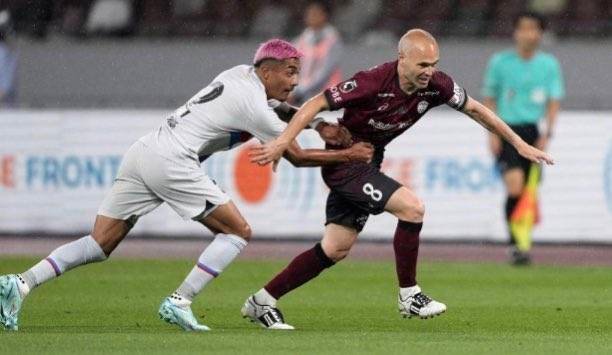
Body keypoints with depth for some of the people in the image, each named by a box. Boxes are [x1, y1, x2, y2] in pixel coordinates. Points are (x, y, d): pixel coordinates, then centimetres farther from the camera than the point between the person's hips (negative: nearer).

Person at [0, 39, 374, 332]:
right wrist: (347, 155, 11)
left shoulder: (241, 73, 17)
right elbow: (298, 157, 1)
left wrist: (319, 124, 26)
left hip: (141, 152, 9)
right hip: (170, 160, -9)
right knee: (238, 231, 1)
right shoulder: (254, 107, -7)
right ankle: (179, 302, -7)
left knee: (101, 243, 6)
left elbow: (275, 106, 36)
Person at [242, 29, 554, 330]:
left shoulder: (436, 85, -10)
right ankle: (408, 296, -7)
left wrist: (519, 143, 7)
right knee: (412, 207, -20)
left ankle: (261, 302, 17)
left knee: (335, 251, 8)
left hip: (367, 165, 7)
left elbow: (475, 109, 5)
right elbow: (317, 104, -23)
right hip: (343, 164, -7)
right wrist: (282, 142, -31)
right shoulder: (373, 82, -28)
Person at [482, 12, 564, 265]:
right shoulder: (500, 62, 2)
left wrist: (547, 134, -8)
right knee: (515, 187, -19)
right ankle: (516, 244, -12)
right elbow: (489, 99, 8)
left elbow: (554, 102, 4)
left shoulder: (549, 65, 6)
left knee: (530, 193, 3)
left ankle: (524, 242, 18)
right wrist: (493, 133, -1)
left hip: (534, 132, 2)